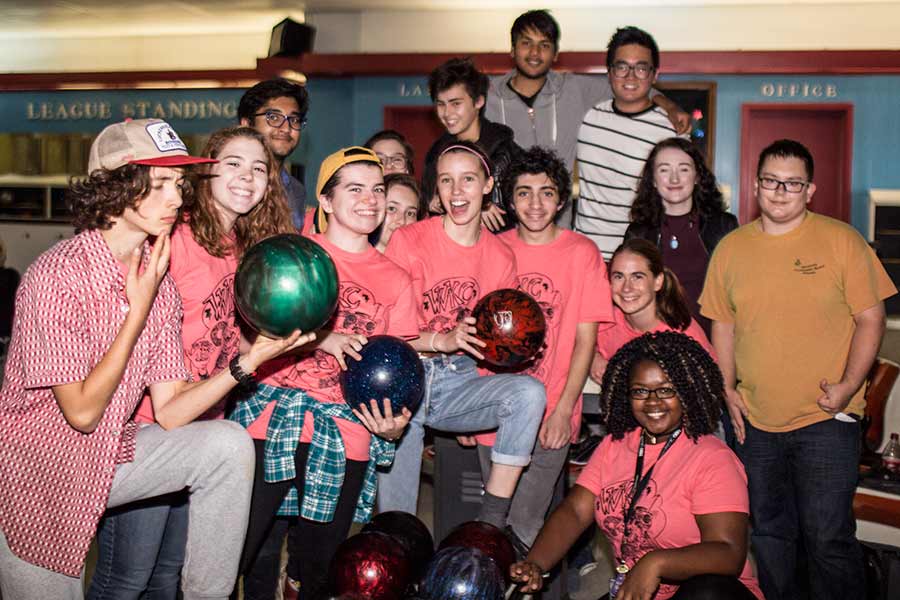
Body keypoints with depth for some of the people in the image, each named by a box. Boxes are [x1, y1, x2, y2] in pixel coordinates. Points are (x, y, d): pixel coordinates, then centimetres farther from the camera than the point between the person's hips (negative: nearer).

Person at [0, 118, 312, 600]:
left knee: (229, 445, -14)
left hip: (110, 457, 5)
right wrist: (140, 309, -21)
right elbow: (82, 411, -22)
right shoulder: (58, 275, -22)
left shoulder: (159, 282, -2)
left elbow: (168, 412, -6)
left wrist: (247, 362, -21)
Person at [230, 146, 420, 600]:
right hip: (275, 422, -2)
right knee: (231, 559, -6)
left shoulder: (396, 281, 12)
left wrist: (395, 423, -8)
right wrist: (322, 338, -17)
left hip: (345, 435, 2)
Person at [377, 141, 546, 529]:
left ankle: (491, 524, -20)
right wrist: (442, 340, -22)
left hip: (461, 383, 3)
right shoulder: (408, 241, -6)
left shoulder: (501, 257, 5)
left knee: (529, 392, -27)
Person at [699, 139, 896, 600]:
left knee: (827, 539, -1)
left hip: (826, 419, -3)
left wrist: (848, 384, -13)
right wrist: (728, 388, 4)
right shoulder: (731, 248, 6)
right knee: (769, 534, 16)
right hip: (756, 421, 4)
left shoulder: (842, 240, -3)